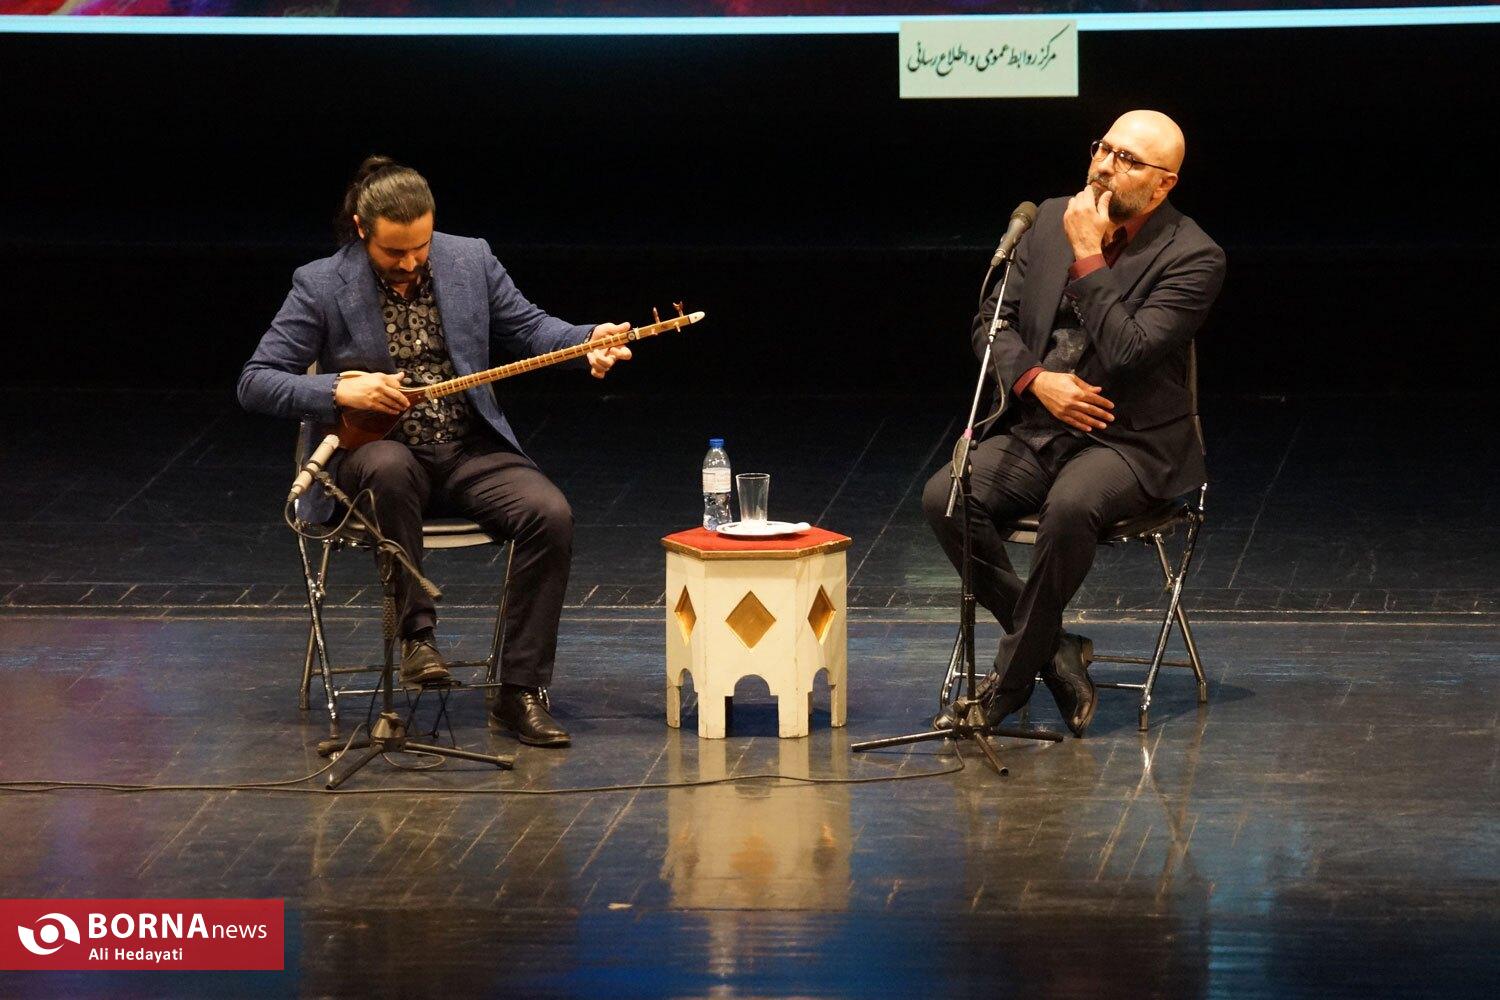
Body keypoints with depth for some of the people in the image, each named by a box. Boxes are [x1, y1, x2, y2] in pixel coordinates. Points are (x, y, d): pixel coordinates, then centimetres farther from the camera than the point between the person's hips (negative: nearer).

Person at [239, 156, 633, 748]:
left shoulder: (471, 260, 3)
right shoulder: (322, 287, -6)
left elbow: (528, 327, 11)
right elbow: (255, 383, -7)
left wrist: (588, 342, -11)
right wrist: (339, 391, -23)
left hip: (470, 452, 3)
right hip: (378, 451, -3)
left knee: (550, 514, -25)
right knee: (390, 468, -41)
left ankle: (520, 694, -18)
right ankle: (417, 634, -26)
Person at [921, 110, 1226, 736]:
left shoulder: (1193, 258, -10)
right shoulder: (1052, 221, 8)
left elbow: (1126, 353, -21)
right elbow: (994, 318, 10)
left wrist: (1088, 258, -20)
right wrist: (1035, 379, -9)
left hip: (1130, 443, -5)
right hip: (1036, 428, 6)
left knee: (1070, 506, -38)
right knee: (944, 497, -22)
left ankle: (1012, 674, -21)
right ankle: (1054, 650, -11)